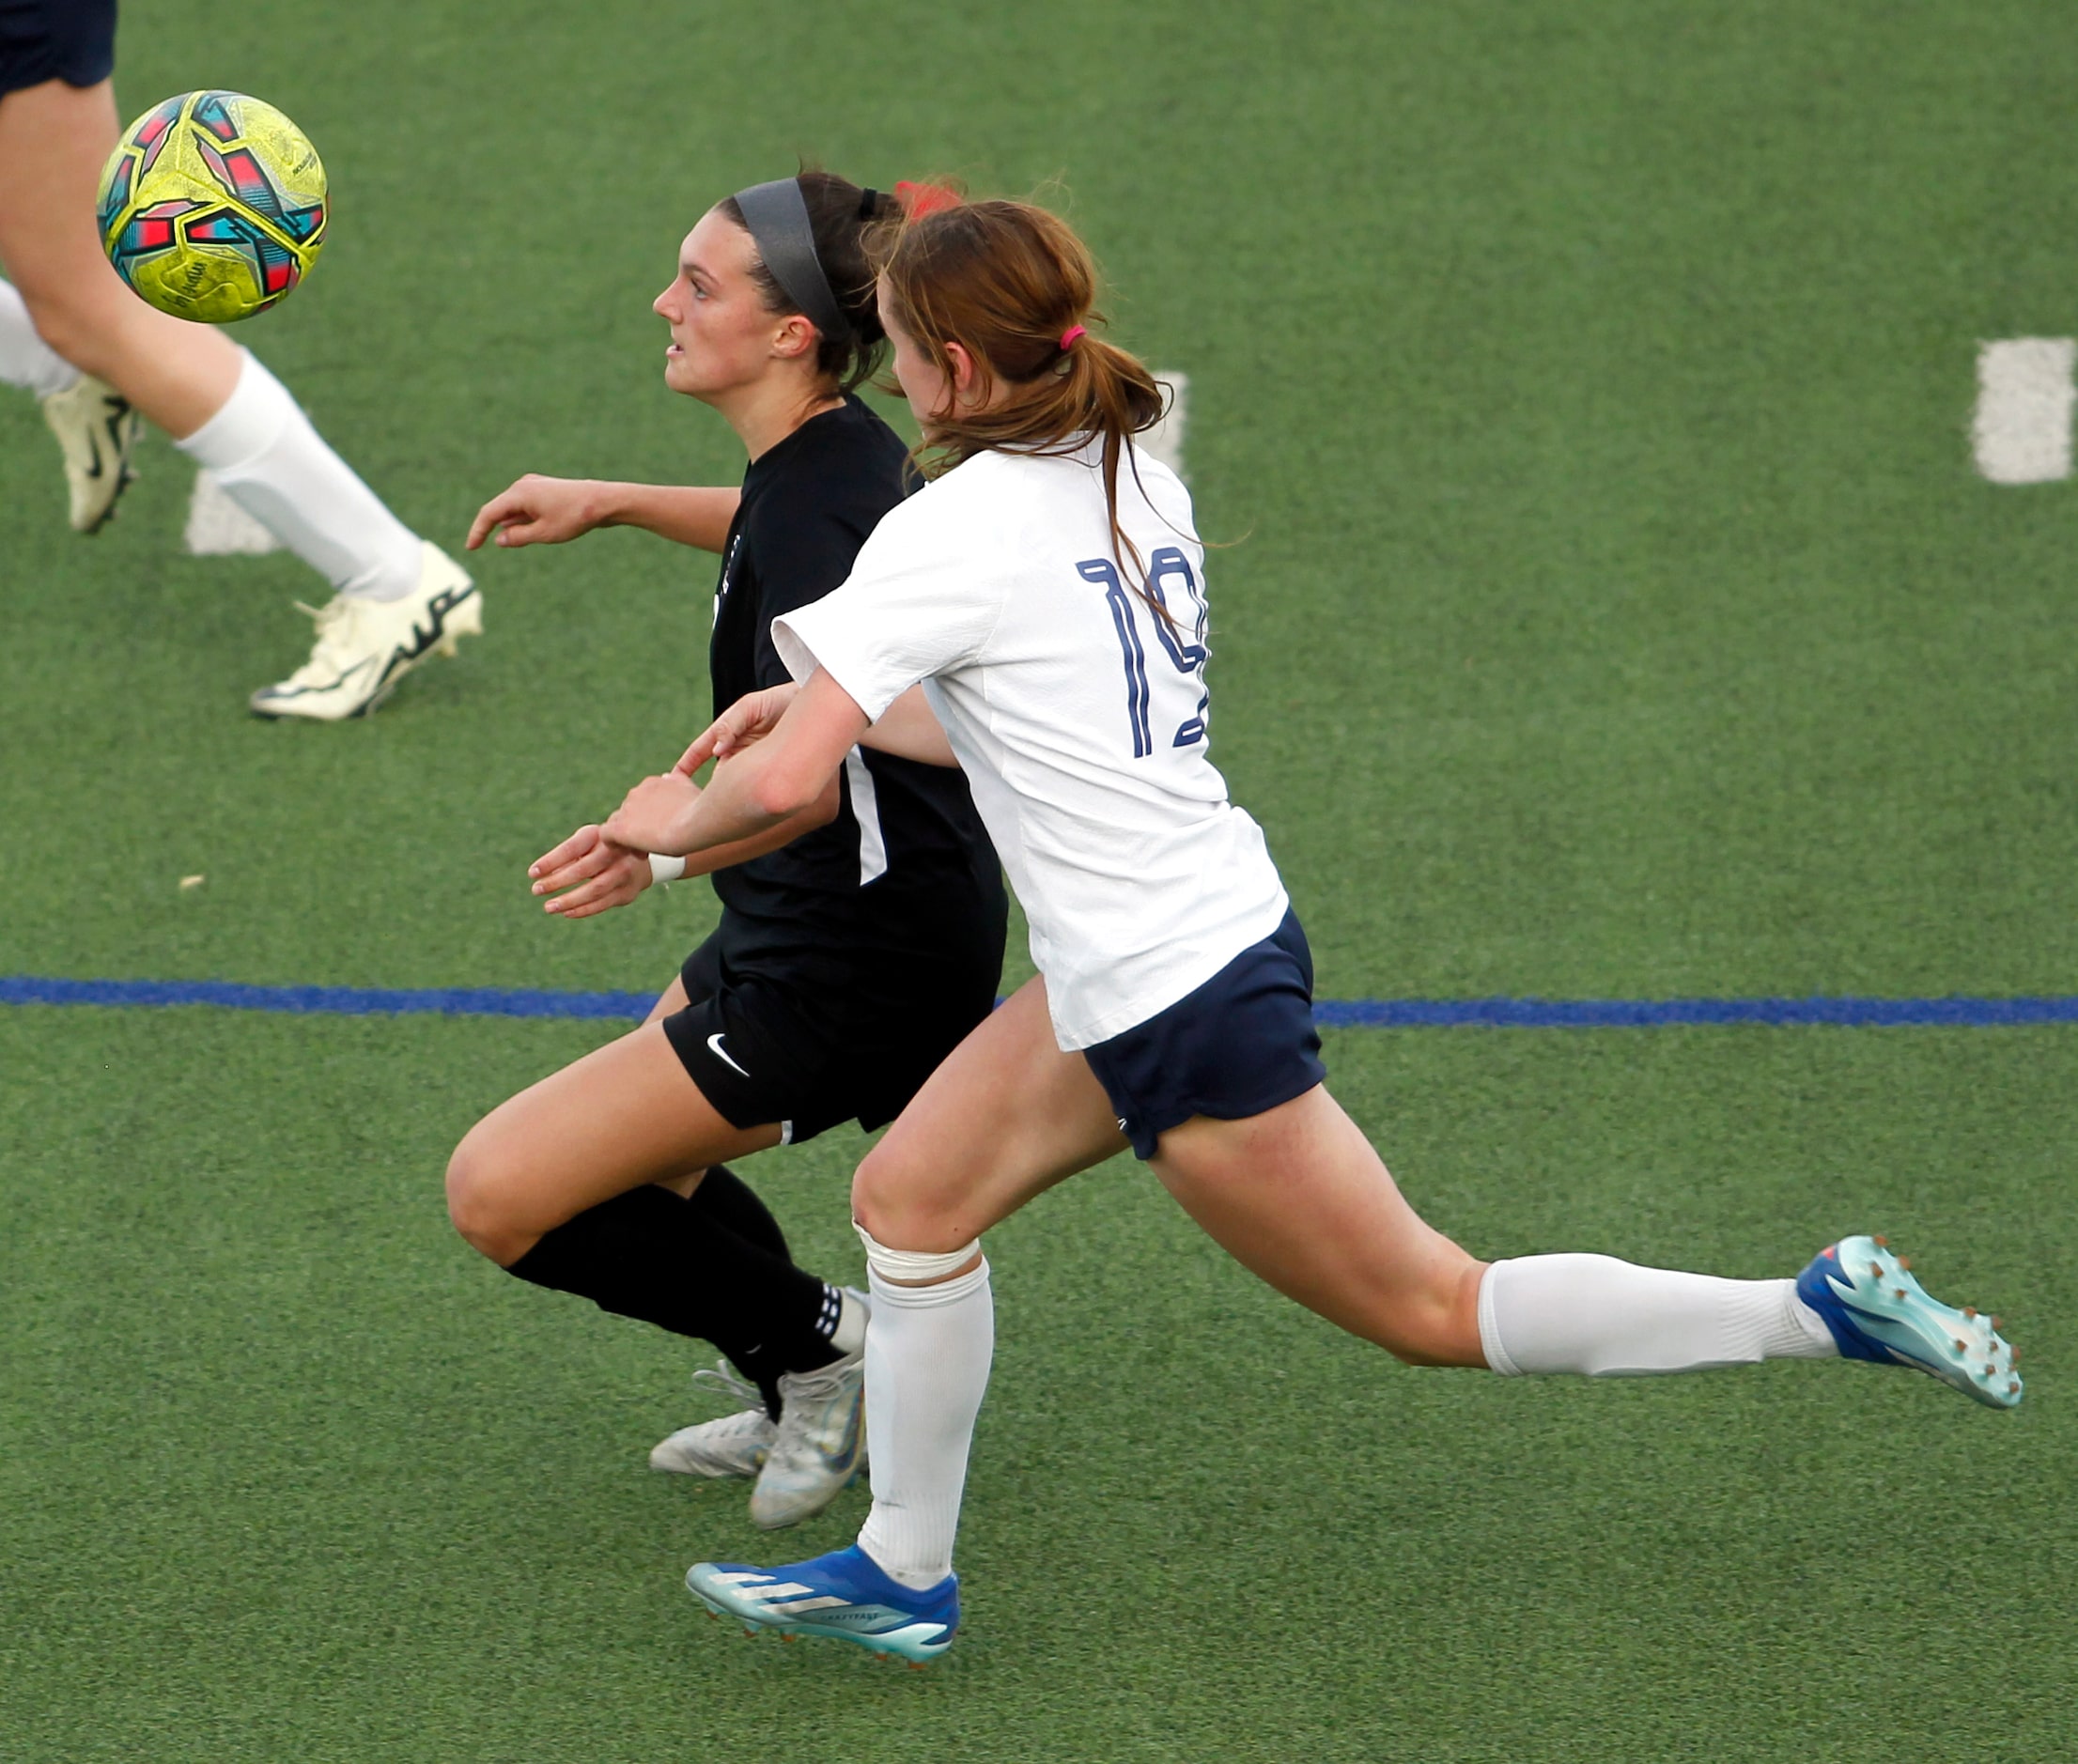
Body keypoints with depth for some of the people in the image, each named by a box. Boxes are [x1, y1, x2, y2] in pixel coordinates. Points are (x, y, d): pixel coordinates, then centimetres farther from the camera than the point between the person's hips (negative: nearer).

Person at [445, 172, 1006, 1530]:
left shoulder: (816, 512, -27)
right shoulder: (838, 451, 3)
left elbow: (810, 777, -35)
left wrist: (667, 851, -47)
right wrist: (610, 502, 28)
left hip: (849, 972, -10)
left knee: (504, 1193, -9)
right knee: (631, 1153, 28)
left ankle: (813, 1339, 4)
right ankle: (812, 1399, 29)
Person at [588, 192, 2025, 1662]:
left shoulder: (953, 533, -19)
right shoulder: (1133, 482, 6)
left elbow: (786, 781, -24)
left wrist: (678, 817, -3)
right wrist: (821, 696, 16)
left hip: (1187, 1010, -9)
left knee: (1429, 1309, 3)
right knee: (910, 1196, 13)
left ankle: (1824, 1313, 4)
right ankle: (903, 1572, 22)